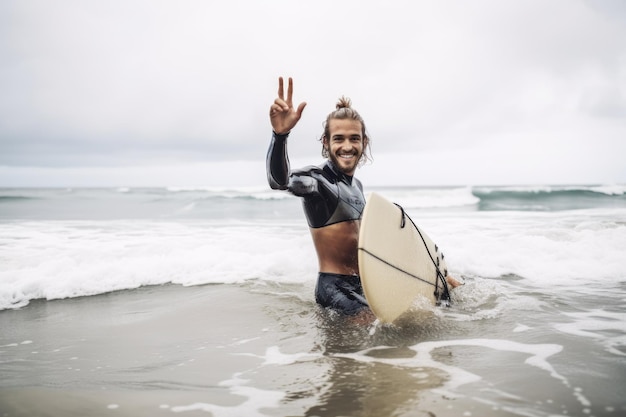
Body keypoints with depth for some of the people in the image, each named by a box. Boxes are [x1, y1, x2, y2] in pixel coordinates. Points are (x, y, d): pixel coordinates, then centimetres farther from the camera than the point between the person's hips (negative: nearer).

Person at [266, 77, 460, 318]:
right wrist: (280, 134, -57)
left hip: (364, 283, 8)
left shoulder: (356, 185, 11)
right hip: (334, 288, -8)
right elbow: (279, 181, -38)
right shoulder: (317, 178, -15)